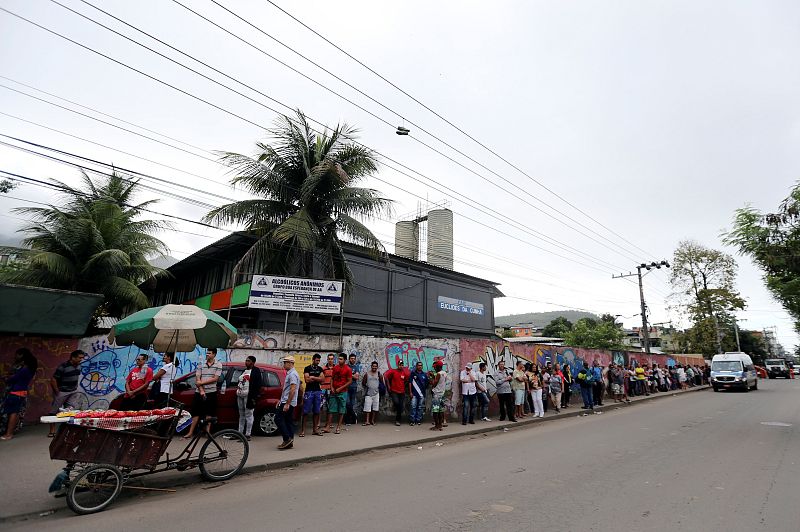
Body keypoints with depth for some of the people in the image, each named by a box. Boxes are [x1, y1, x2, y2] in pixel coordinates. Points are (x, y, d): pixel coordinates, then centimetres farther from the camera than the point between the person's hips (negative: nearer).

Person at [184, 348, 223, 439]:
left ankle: (207, 432, 11)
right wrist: (201, 391, -10)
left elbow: (215, 378, -9)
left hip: (211, 392, -2)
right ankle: (190, 432, 13)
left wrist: (202, 382, -11)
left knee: (209, 413, 4)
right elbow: (197, 379, 0)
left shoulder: (218, 364, -1)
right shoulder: (201, 364, 5)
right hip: (199, 392, 2)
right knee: (196, 413, 5)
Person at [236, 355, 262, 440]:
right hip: (240, 396, 9)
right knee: (241, 415, 16)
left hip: (248, 396, -9)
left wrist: (254, 397, -18)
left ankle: (247, 435, 1)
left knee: (248, 415, -4)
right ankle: (240, 433, 24)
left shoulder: (256, 371, -7)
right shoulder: (244, 371, 19)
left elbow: (257, 385, -13)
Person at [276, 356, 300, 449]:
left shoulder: (292, 374, -17)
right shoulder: (289, 373, 17)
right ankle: (290, 442, 14)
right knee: (288, 421, 10)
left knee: (278, 419, -8)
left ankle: (287, 439, -7)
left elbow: (292, 390, -24)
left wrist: (287, 404, -25)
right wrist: (281, 400, 24)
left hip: (288, 403, -10)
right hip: (286, 402, 10)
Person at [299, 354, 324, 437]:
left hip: (318, 391, 4)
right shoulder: (307, 368, -1)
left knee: (316, 411, 7)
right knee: (305, 412, -4)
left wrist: (313, 377, -9)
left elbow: (322, 379, 1)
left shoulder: (320, 369, 12)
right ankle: (302, 430, 1)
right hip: (309, 391, -4)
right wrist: (318, 379, -4)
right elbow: (307, 380, -11)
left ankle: (315, 429, 15)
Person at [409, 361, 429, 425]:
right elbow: (410, 383, 1)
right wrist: (410, 392, -3)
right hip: (414, 394, -3)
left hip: (422, 394, 3)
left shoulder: (424, 374, 10)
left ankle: (418, 420, 14)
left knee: (420, 407, 5)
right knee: (413, 407, -7)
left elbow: (427, 383, 14)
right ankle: (412, 420, 0)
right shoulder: (413, 373, 3)